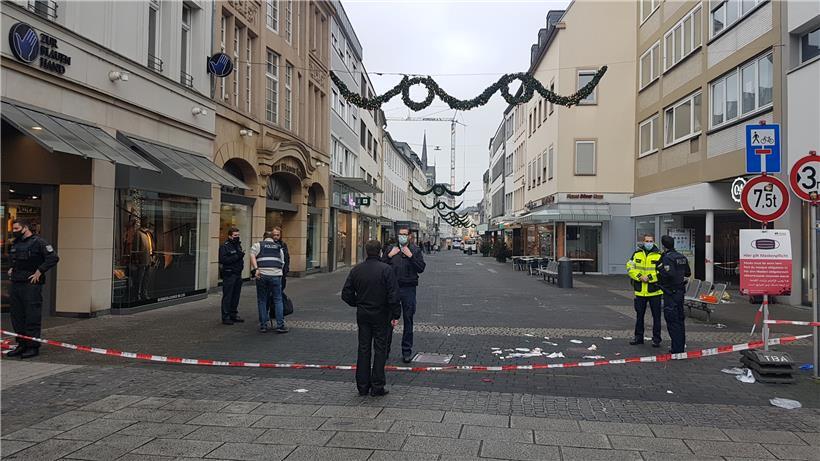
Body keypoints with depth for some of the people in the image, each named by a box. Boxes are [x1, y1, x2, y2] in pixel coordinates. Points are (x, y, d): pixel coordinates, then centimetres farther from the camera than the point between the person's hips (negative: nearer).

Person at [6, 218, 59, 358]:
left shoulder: (38, 242, -9)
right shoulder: (15, 244, 17)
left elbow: (53, 258, -16)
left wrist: (39, 271, -15)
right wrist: (12, 269, 16)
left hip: (31, 285, -8)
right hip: (15, 284, 8)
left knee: (32, 317, -5)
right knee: (17, 317, 12)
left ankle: (33, 347, 0)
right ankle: (21, 345, 21)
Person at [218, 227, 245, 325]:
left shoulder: (238, 245, 16)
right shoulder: (224, 246, -8)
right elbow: (222, 260, -19)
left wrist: (241, 256, 7)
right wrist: (236, 256, -20)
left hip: (238, 274, 7)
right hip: (229, 275, -7)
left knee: (236, 296, 12)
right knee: (227, 296, -3)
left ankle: (233, 314, 22)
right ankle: (225, 317, 3)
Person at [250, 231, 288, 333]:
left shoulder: (258, 245, 15)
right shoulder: (279, 247, 22)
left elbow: (252, 256, -4)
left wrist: (256, 269, -10)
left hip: (262, 275, -1)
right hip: (276, 275, 1)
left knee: (262, 301, 9)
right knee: (278, 300, 6)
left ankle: (263, 326, 12)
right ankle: (280, 325, 2)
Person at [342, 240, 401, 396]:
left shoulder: (356, 270, 1)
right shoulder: (386, 270, -13)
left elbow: (346, 294, 3)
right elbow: (393, 295, -16)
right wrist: (395, 315, -9)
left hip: (362, 315, 4)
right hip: (381, 315, -4)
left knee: (363, 349, 11)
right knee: (380, 350, 4)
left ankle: (362, 386, 16)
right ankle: (377, 386, 5)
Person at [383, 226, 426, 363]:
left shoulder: (415, 250, 3)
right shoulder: (391, 249, 7)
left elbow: (421, 268, -6)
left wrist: (411, 256, -13)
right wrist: (389, 256, -7)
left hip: (408, 288, -1)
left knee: (408, 320, 6)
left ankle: (407, 351, 15)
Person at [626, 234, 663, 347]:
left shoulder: (659, 255, -3)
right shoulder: (637, 254, 6)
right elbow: (630, 268, 1)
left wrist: (649, 277, -19)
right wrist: (639, 277, -13)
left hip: (654, 291, -3)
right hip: (640, 291, 3)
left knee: (656, 316, 4)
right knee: (639, 315, 13)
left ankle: (656, 339, 13)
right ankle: (638, 337, 24)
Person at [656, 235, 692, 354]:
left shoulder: (667, 258, -16)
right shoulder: (682, 257, 11)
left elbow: (669, 274, -28)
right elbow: (688, 273, 17)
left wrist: (660, 272, -12)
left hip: (670, 293, -9)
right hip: (681, 291, 9)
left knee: (672, 321, -4)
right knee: (680, 319, 17)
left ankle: (677, 349, -4)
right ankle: (681, 346, 25)